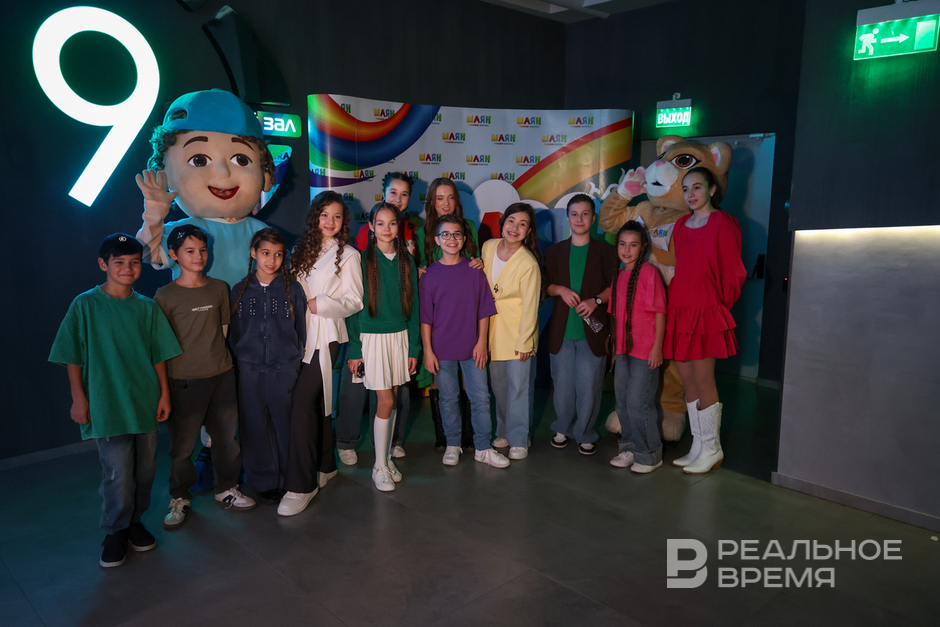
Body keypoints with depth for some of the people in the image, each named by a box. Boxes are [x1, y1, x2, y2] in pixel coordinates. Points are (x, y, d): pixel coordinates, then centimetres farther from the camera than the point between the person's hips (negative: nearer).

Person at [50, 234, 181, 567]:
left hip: (145, 403, 4)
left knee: (144, 469, 11)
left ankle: (135, 521, 32)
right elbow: (73, 358, -1)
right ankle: (116, 531, 19)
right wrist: (79, 398, -5)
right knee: (118, 474, -4)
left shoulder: (147, 307, 5)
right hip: (106, 405, -3)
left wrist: (164, 393, 6)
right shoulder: (85, 305, -3)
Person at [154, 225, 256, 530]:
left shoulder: (219, 288, 7)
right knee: (183, 442, 5)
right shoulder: (165, 296, -4)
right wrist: (163, 384, -3)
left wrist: (224, 362, 12)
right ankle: (180, 498, 25)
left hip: (221, 374, 4)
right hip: (184, 379, -3)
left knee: (227, 436, 11)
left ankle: (227, 488, 30)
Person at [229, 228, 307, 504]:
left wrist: (297, 363, 2)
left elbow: (301, 331, 5)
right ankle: (265, 480, 24)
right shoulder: (240, 290, 5)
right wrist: (237, 365, 8)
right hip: (250, 370, 1)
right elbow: (234, 333, 11)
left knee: (286, 425, 4)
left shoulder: (292, 289, 2)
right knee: (255, 427, 7)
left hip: (285, 370, -1)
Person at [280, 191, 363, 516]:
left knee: (303, 401, -13)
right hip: (301, 334, 6)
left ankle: (301, 485, -6)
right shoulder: (303, 249, 16)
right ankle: (325, 466, 27)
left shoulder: (348, 255, 0)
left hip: (326, 336, -5)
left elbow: (354, 301, -6)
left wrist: (319, 304, -15)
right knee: (316, 401, 11)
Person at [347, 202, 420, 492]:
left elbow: (413, 305, 8)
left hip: (400, 336, 4)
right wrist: (354, 349, -7)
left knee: (392, 400, 9)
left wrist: (414, 347, 5)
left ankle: (386, 458, 25)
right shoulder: (363, 261, -5)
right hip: (372, 337, -3)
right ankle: (380, 467, 10)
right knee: (386, 402, -5)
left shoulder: (406, 261, 5)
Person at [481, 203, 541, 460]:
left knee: (518, 387, 1)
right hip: (493, 329, 5)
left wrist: (524, 342, -12)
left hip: (518, 332, -5)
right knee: (498, 384, 14)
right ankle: (504, 432, 31)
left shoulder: (528, 264, -18)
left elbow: (530, 306, -15)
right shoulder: (488, 247, -2)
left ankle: (518, 440, 17)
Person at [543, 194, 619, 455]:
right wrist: (560, 290, -8)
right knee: (562, 383, 7)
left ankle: (585, 434, 18)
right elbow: (544, 284, 12)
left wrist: (595, 300, -15)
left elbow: (615, 285, 2)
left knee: (588, 386, 0)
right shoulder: (554, 251, 11)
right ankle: (562, 428, 28)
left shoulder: (605, 251, 5)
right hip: (562, 330, 2)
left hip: (592, 331, -2)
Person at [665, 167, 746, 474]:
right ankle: (697, 447, 21)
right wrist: (676, 299, 14)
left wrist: (721, 306, 1)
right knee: (687, 380, 10)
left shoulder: (722, 223, -7)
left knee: (703, 382, -3)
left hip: (705, 309, -7)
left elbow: (733, 272, -6)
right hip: (679, 307, 7)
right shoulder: (681, 224, 13)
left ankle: (712, 450, 12)